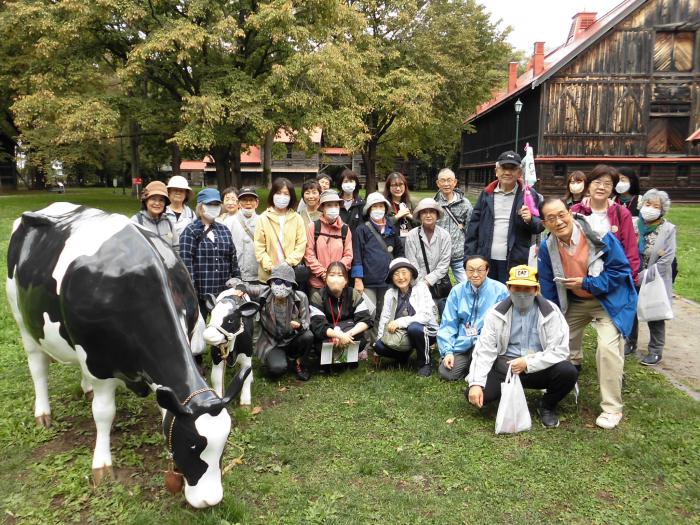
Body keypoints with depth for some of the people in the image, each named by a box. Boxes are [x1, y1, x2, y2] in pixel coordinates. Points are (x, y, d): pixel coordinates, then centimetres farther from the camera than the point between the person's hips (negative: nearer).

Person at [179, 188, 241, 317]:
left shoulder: (224, 230, 14)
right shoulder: (190, 231, -3)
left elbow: (233, 258, 15)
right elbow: (186, 261, -11)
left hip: (223, 292, 5)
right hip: (199, 293, -5)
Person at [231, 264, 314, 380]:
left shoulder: (300, 297, -14)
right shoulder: (263, 293, -14)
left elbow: (306, 322, -8)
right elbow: (241, 285, -3)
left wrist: (300, 325, -33)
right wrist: (240, 287, -28)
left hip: (292, 339, 1)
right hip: (271, 343, -1)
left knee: (308, 336, -32)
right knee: (277, 368, -30)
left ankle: (300, 363, 0)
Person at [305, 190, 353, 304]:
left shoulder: (345, 229, 6)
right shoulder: (313, 227, -1)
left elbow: (348, 255, 5)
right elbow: (309, 254, -4)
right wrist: (323, 274, -10)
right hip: (317, 282, -2)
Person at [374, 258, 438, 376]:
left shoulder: (421, 288, -12)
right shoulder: (390, 293, 0)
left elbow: (425, 316, -22)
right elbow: (384, 318, 3)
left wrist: (400, 322, -27)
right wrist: (379, 339, -1)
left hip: (426, 331, -4)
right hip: (400, 335, 4)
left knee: (414, 328, -36)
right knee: (380, 346, -21)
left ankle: (425, 363, -10)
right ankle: (404, 355, 13)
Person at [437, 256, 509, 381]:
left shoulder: (500, 290, -4)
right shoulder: (457, 291, 3)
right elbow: (448, 324, 4)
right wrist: (448, 351, -5)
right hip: (462, 343, 3)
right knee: (445, 373, -13)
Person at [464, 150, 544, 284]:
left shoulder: (529, 195, 1)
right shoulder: (487, 194, 8)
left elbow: (540, 225, 3)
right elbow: (474, 226, 7)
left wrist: (530, 220, -20)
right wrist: (469, 257, 2)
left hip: (514, 262, -3)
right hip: (486, 260, 3)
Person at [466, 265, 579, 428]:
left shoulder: (551, 312, -7)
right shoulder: (497, 313, -4)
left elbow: (560, 350, -13)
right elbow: (484, 350, -8)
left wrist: (528, 363, -25)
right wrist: (476, 383, -21)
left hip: (539, 368, 0)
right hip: (505, 367, 1)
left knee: (568, 372, -31)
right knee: (473, 394, -21)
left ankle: (547, 406, 3)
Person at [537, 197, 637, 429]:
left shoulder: (599, 236, -27)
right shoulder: (547, 248, -13)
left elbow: (622, 269, -19)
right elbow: (548, 288, -3)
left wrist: (587, 284, -25)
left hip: (609, 300, -5)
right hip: (574, 301, 5)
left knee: (607, 347, -19)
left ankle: (612, 408, -3)